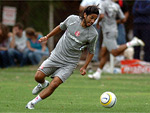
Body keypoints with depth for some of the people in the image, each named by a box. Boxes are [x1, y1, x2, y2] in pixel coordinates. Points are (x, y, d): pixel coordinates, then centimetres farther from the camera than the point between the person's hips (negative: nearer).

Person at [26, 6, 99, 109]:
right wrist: (47, 37, 13)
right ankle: (43, 84, 34)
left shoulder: (93, 34, -10)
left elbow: (91, 52, 4)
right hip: (55, 56, 2)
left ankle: (33, 103, -2)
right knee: (38, 77, -4)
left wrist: (84, 67, 1)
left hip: (69, 63, -2)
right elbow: (61, 27, 14)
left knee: (54, 85, -17)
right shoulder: (72, 19, -7)